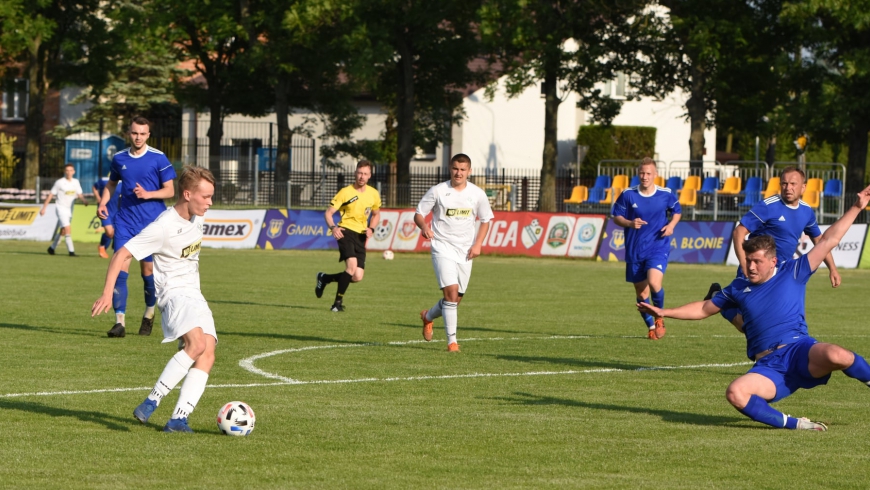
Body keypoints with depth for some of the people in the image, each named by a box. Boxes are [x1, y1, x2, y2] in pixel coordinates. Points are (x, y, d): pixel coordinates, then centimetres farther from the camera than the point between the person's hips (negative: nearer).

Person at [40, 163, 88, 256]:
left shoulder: (76, 182, 7)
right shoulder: (59, 182, -8)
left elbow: (80, 194, 9)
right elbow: (50, 195, -4)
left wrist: (84, 200, -14)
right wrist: (44, 208, -5)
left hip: (69, 209, 6)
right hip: (61, 208, -6)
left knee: (63, 231, 13)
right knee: (68, 228, -19)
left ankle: (52, 247, 31)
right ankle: (71, 251, -21)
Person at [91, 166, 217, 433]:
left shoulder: (197, 219, 8)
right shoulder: (163, 227, -17)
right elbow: (121, 254, -15)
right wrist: (107, 293, -22)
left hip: (195, 295, 8)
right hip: (174, 293, -8)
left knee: (207, 355, -11)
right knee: (197, 344, -31)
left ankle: (179, 418, -16)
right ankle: (152, 401, -23)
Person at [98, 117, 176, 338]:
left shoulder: (158, 158, -5)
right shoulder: (119, 158, 7)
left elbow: (170, 190, -3)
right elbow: (112, 183, 23)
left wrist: (147, 194, -18)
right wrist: (103, 202, 6)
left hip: (151, 222, -2)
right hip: (125, 221, 2)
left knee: (148, 270, 4)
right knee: (120, 268, -11)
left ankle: (149, 313, 31)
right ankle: (119, 321, -12)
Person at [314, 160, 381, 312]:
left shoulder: (374, 194, 7)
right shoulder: (345, 192, -5)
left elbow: (376, 214, 24)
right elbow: (328, 213, -4)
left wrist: (370, 228, 4)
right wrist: (333, 227, -23)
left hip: (360, 236, 5)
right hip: (346, 231, -5)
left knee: (357, 277, -3)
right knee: (352, 265, -27)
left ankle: (325, 278, 23)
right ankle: (338, 301, -12)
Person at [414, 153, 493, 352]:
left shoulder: (477, 194, 2)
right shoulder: (437, 191, -5)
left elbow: (485, 220, 13)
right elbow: (419, 214, 0)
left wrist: (478, 244, -1)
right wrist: (424, 226, -22)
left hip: (465, 251, 4)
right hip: (443, 248, -4)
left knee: (456, 298, 9)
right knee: (451, 291, -19)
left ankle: (428, 316, 40)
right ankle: (452, 341, -14)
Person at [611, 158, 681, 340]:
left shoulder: (666, 195, -4)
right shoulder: (628, 195, -4)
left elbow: (677, 211, 14)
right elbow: (616, 216, 4)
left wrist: (671, 224, -6)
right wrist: (630, 223, -16)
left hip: (658, 248, -2)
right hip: (635, 251, 2)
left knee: (654, 282, -24)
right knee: (641, 293, 7)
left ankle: (659, 316, 3)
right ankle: (651, 327, 27)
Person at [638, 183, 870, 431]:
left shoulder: (792, 272, 8)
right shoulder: (738, 288, 17)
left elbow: (827, 241, 9)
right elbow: (704, 308, 31)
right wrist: (664, 312, 27)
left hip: (799, 350, -3)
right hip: (768, 367, 3)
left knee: (835, 355, -39)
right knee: (735, 393, -31)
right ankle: (793, 424, -25)